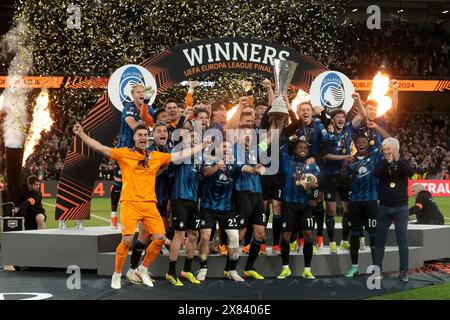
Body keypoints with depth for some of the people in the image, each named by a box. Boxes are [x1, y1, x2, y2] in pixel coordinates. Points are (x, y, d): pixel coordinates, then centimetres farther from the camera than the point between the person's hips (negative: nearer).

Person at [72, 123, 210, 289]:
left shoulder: (157, 156, 13)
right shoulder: (124, 153, 4)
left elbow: (181, 155, 20)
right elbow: (100, 148, -1)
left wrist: (201, 146, 21)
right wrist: (81, 134, -10)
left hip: (150, 203, 4)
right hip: (130, 202, -4)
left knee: (160, 238, -4)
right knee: (127, 240, -14)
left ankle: (143, 269, 19)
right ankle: (117, 275, 6)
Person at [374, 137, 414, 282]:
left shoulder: (404, 162, 3)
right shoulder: (382, 163, 5)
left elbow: (410, 172, -19)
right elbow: (376, 174, -15)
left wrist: (397, 160, -24)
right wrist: (388, 161, -21)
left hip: (401, 207, -2)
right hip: (384, 207, 2)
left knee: (402, 240, -1)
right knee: (380, 240, 5)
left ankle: (404, 271, 3)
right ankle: (377, 269, 12)